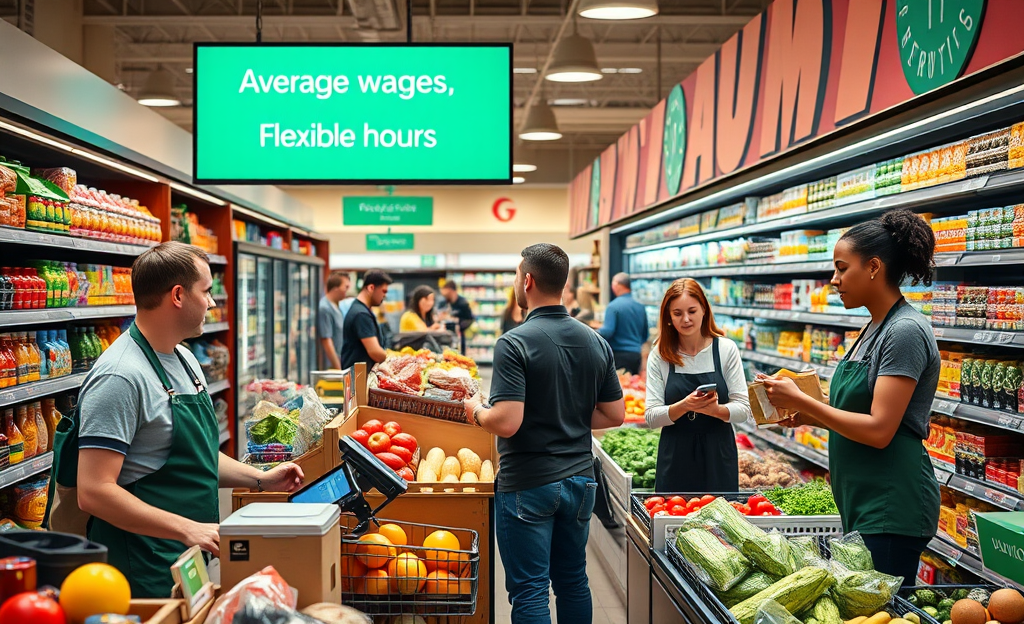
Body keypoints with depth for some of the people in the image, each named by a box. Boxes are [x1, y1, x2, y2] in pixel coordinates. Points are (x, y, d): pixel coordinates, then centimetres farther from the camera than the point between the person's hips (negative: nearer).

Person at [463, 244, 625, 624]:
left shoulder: (514, 343, -16)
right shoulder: (596, 343, 3)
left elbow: (506, 423, -23)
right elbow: (615, 415, 8)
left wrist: (476, 412, -3)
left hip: (528, 485, -6)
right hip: (580, 479, 6)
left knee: (529, 590, 3)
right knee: (573, 581, 18)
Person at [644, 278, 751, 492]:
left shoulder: (726, 349, -1)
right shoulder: (660, 355, -1)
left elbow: (744, 409, -3)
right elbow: (651, 417, -6)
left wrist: (716, 410, -23)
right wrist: (684, 406, -23)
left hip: (719, 457, 0)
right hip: (675, 457, 0)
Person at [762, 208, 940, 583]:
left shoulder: (906, 330, -16)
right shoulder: (875, 328, 13)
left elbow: (879, 430, -21)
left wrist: (801, 401, -15)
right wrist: (806, 416, 3)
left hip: (892, 510, -9)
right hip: (863, 503, 9)